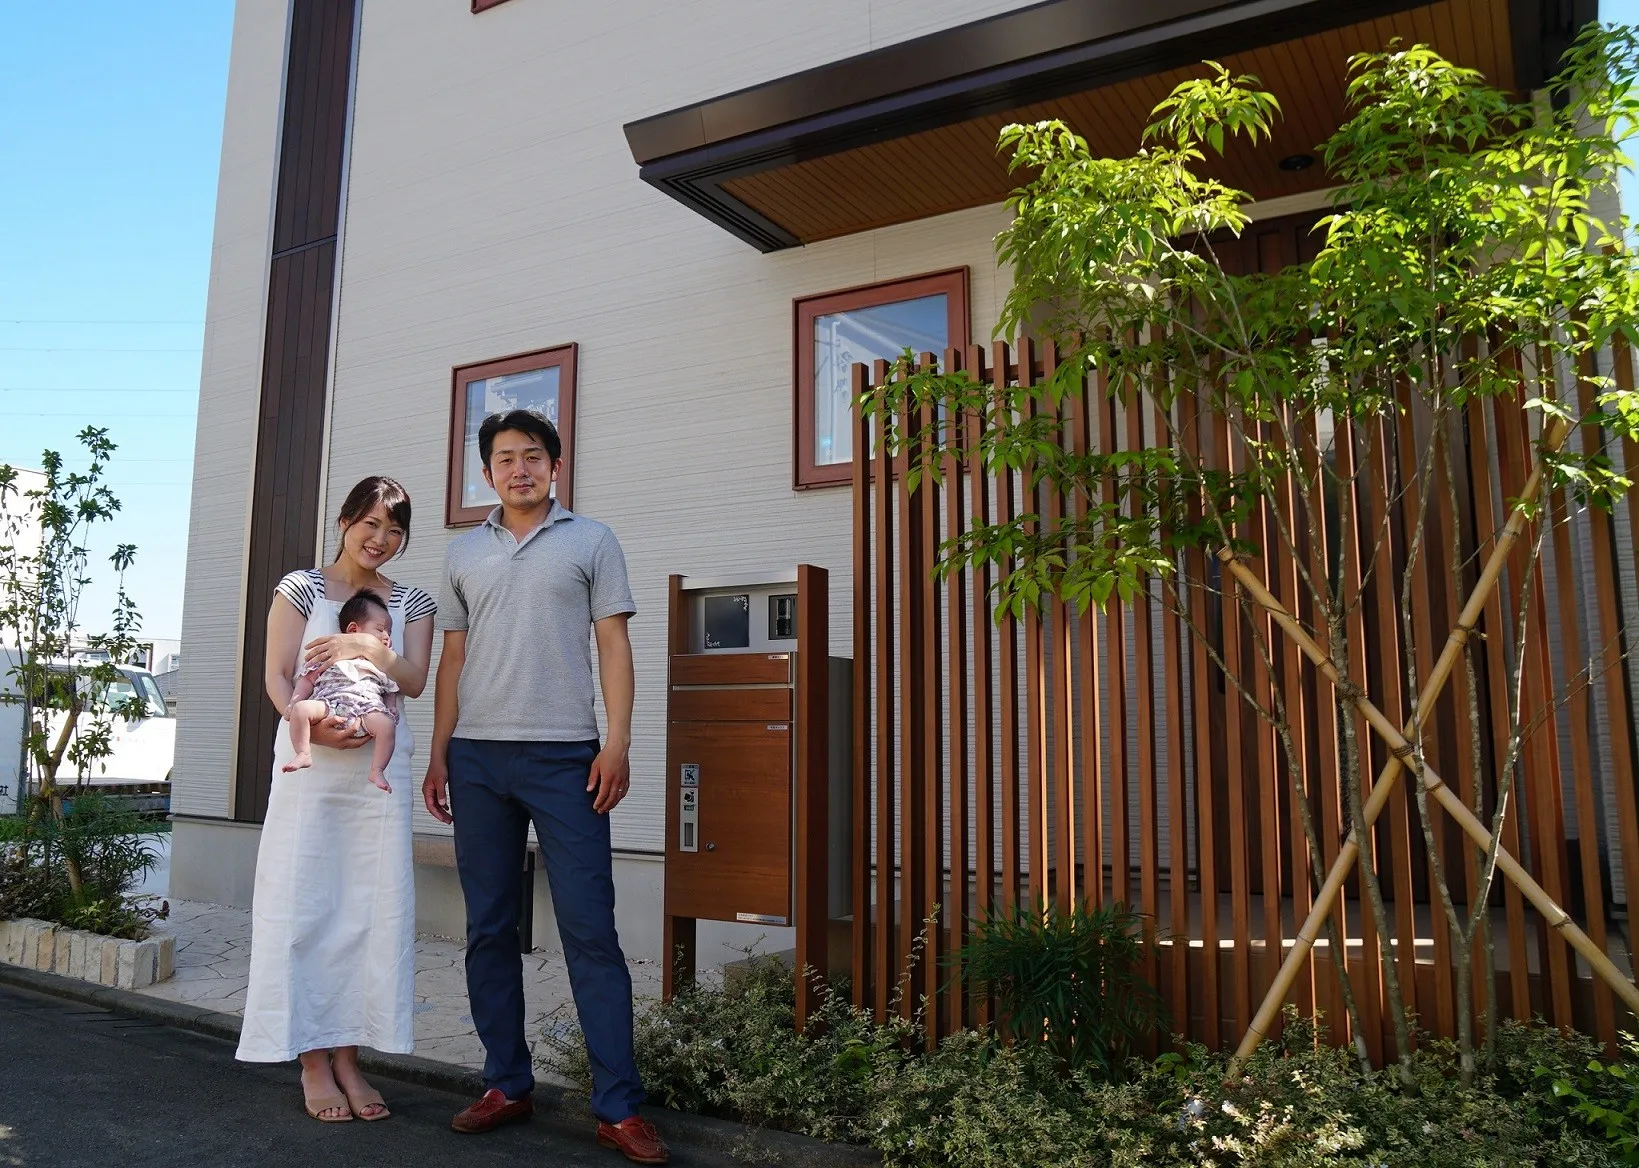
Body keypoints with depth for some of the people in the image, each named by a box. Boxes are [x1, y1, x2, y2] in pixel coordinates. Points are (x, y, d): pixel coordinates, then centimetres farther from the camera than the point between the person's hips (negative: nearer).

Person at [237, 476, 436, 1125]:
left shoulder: (411, 602, 13)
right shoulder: (302, 588, 6)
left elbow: (414, 681, 3)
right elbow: (277, 677, -1)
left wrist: (370, 647, -13)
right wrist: (311, 724, -18)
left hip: (380, 765, 2)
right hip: (309, 760, -2)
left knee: (373, 908, 1)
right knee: (304, 904, -2)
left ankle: (348, 1057, 12)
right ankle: (313, 1063, 9)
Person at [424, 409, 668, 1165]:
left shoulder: (591, 542, 6)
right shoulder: (463, 554, 15)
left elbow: (613, 647, 1)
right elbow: (452, 661, 16)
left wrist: (617, 744, -9)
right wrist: (438, 755, 9)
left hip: (564, 756, -4)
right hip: (477, 757, 4)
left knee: (590, 930, -5)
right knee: (490, 930, 9)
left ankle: (618, 1107, 0)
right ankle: (506, 1086, 21)